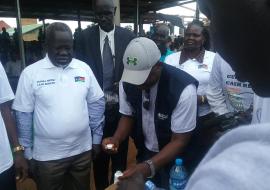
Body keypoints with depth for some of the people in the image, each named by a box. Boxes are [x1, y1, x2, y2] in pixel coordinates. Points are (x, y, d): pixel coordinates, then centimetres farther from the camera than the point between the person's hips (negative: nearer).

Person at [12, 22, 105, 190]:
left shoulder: (84, 68, -3)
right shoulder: (30, 73, -8)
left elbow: (96, 103, 3)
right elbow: (23, 114, -4)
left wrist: (96, 138, 4)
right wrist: (27, 152, -1)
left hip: (82, 150, 2)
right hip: (46, 155, -2)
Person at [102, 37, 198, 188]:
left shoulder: (184, 89, -31)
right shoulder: (127, 82, -16)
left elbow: (179, 141, -24)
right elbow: (128, 116, 0)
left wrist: (149, 167, -34)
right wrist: (116, 139, -19)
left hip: (176, 160, -4)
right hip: (145, 153, 4)